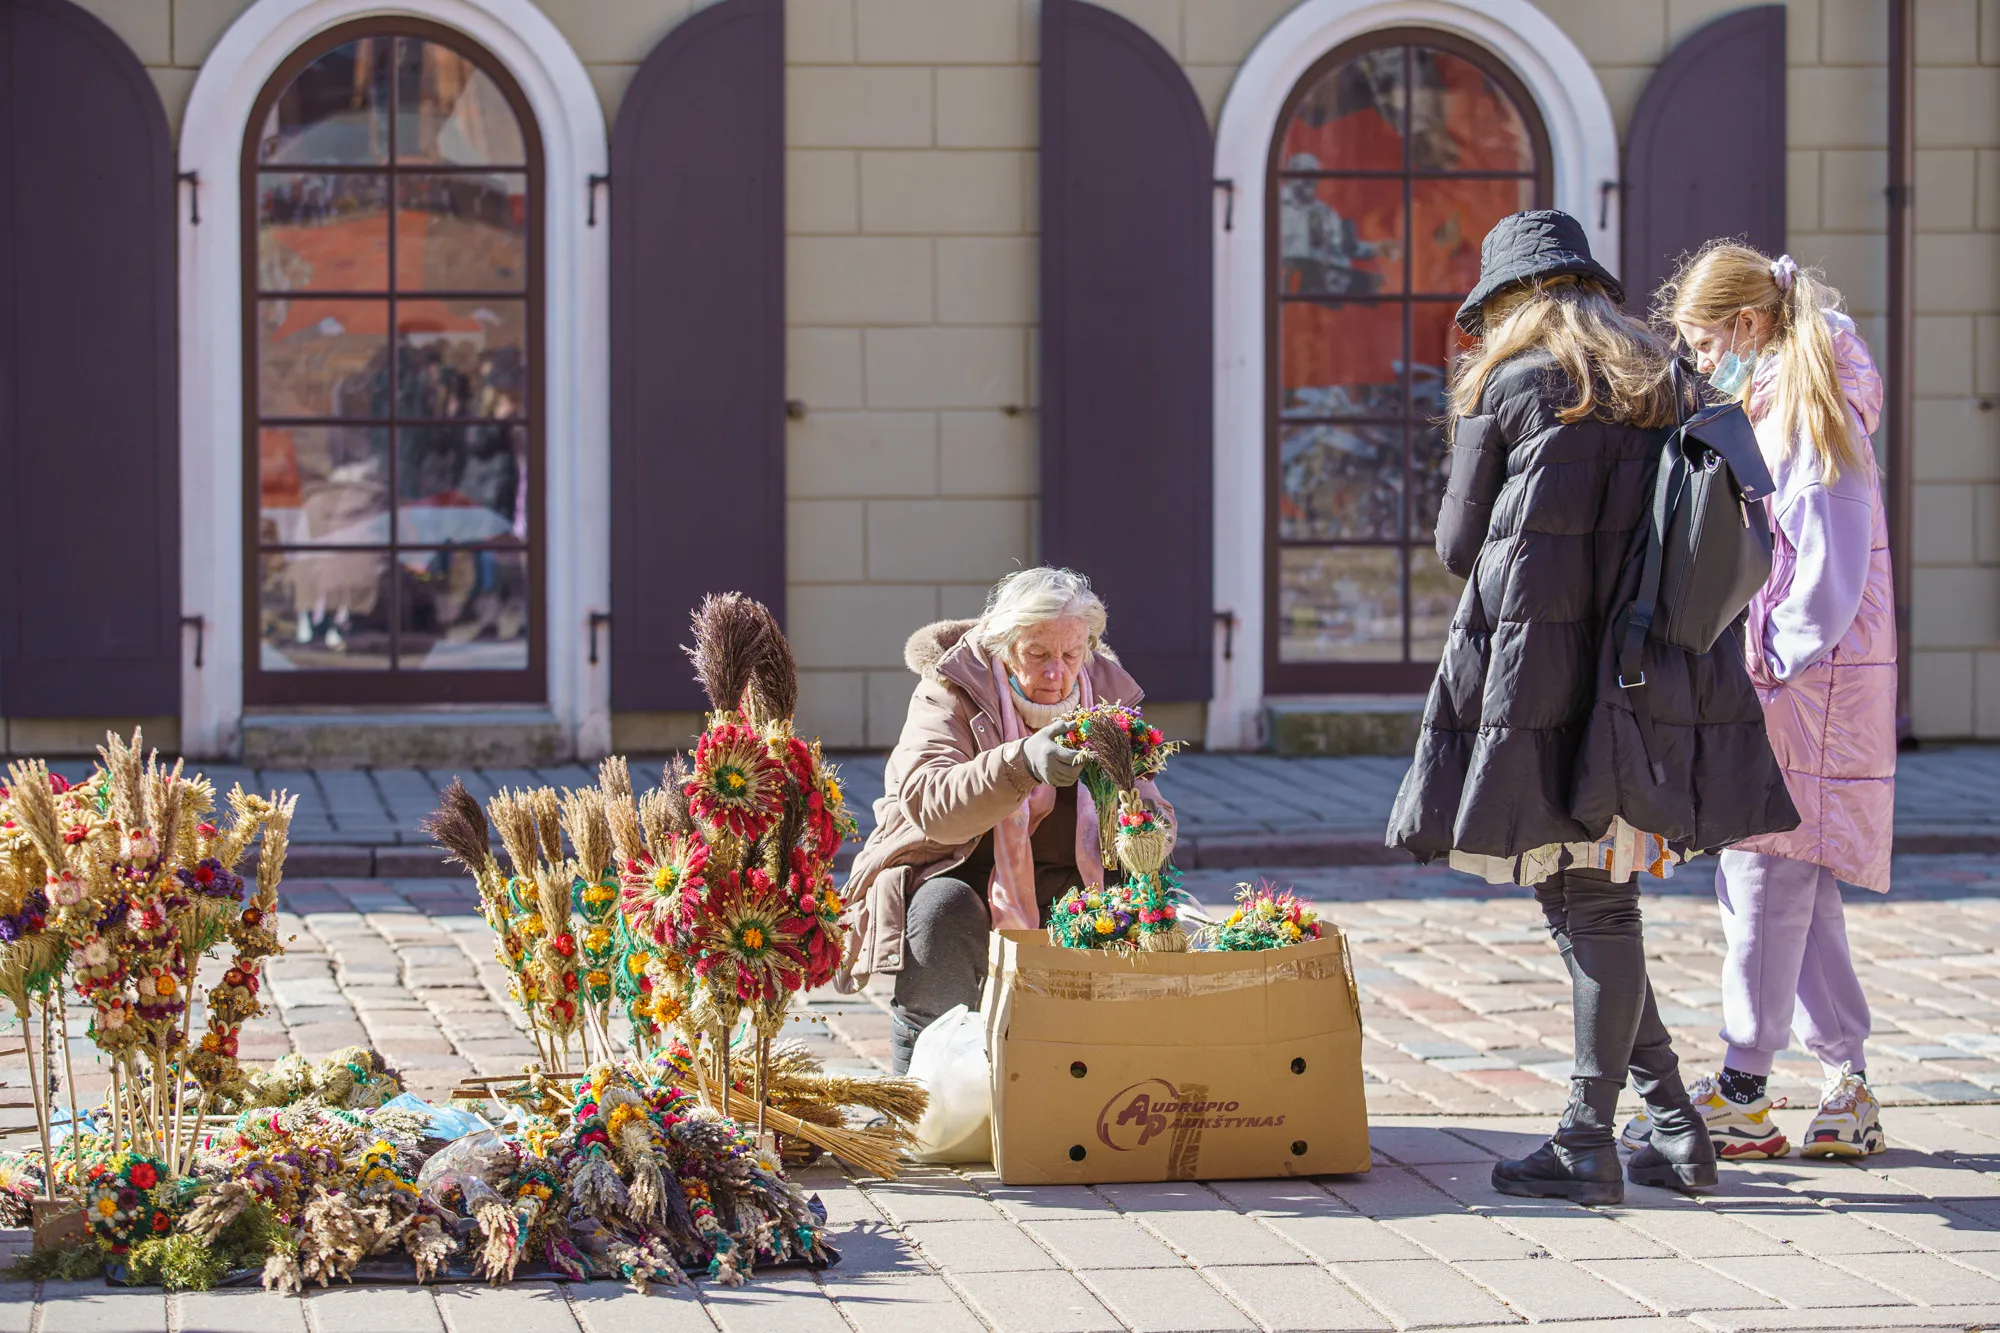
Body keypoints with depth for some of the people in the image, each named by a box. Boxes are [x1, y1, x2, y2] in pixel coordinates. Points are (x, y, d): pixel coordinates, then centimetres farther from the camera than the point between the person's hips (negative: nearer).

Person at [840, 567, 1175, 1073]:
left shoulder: (1105, 694, 1)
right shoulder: (950, 691, -13)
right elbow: (929, 804, -31)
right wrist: (1022, 764, -49)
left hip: (1054, 885, 4)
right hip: (948, 868, -3)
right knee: (945, 909, -36)